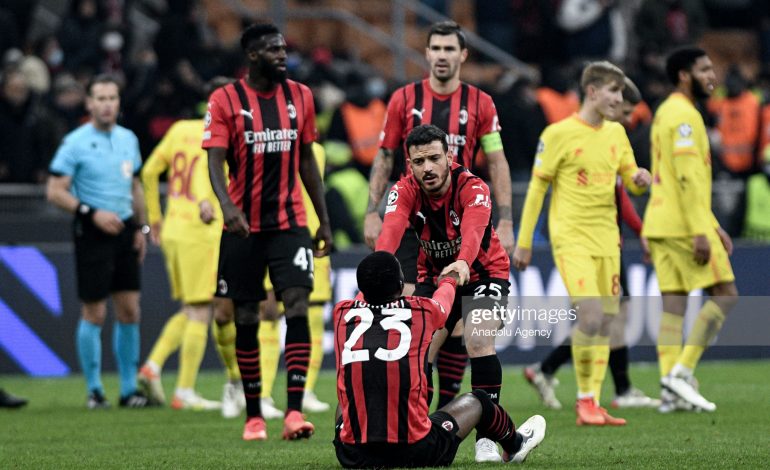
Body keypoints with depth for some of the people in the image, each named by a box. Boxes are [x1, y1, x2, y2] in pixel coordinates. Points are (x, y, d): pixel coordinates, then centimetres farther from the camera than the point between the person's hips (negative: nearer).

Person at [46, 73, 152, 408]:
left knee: (129, 311, 4)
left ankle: (129, 389, 11)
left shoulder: (128, 139, 10)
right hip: (92, 232, -5)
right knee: (94, 314, -3)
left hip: (124, 231, 5)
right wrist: (92, 213, -18)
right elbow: (55, 191, -9)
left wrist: (140, 227, 14)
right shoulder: (75, 142, -8)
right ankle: (94, 390, 8)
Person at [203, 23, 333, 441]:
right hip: (244, 227, -2)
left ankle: (294, 410, -17)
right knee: (246, 319, 4)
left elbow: (307, 161, 13)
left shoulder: (300, 97, 7)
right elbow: (215, 161, -12)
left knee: (297, 307, -14)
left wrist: (324, 219, 12)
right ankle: (253, 415, 15)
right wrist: (227, 206, -30)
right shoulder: (225, 101, -4)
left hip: (290, 223, 2)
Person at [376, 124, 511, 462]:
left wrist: (463, 262, -72)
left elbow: (474, 228, -49)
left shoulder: (473, 188, -29)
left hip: (483, 272, -4)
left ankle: (486, 438, -17)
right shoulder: (405, 191, -19)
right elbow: (391, 229, -39)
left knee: (478, 342, -24)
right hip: (433, 276, 4)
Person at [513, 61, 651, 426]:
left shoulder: (616, 133, 11)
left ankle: (593, 405, 10)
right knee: (590, 315, -18)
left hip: (606, 239, 6)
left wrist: (639, 179, -7)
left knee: (605, 322, 4)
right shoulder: (559, 134, -7)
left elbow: (630, 179, 19)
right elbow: (537, 187, -3)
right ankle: (585, 399, -4)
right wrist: (523, 242, -3)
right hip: (571, 238, -6)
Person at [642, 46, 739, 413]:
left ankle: (669, 391, 0)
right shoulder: (684, 115, -12)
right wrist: (700, 232, -22)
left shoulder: (665, 114, 20)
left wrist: (714, 226, 25)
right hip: (683, 225, -9)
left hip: (660, 225, 9)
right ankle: (682, 371, -10)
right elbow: (688, 178, -19)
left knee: (673, 305, 5)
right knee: (725, 295, -4)